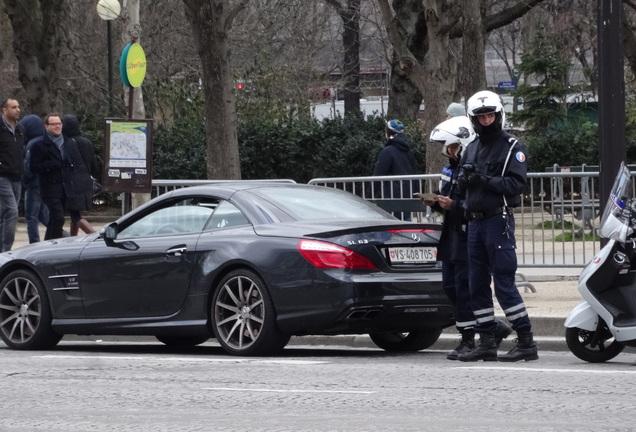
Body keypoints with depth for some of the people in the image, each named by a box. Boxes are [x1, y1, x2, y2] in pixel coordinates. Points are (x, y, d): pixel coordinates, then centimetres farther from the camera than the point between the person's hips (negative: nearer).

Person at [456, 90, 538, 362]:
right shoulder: (472, 148, 18)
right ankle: (487, 343, 13)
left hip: (498, 220, -7)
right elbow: (462, 185, 16)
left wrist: (485, 180, -20)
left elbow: (517, 184, -13)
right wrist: (466, 178, -7)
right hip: (475, 222, 7)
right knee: (477, 285, 7)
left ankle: (526, 342, -7)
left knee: (504, 284, -10)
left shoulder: (511, 146, -3)